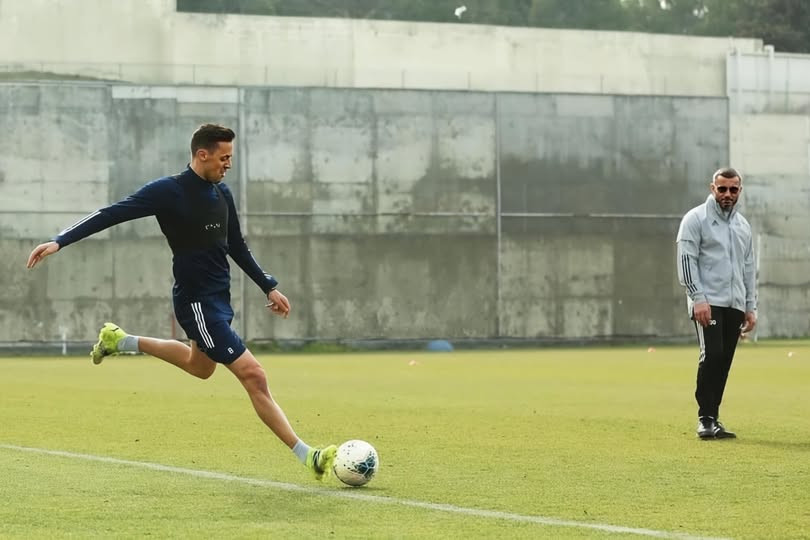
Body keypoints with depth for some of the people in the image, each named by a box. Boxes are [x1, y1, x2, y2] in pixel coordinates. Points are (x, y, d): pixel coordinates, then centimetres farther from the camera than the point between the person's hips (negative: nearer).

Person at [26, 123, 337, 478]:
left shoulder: (222, 195, 6)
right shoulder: (169, 192, -16)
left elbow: (237, 248, 19)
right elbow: (112, 215, -16)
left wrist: (269, 287, 19)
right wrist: (59, 242, -23)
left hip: (218, 299, 9)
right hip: (198, 302, -9)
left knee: (199, 366, 32)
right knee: (253, 376, -14)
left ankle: (119, 341, 45)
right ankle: (308, 456, -12)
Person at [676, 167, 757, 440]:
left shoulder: (743, 225, 18)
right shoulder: (696, 219, -2)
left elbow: (749, 268, 21)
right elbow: (686, 260, -9)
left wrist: (751, 307, 14)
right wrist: (698, 299, -17)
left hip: (735, 305, 6)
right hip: (708, 303, -6)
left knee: (724, 361, 4)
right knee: (711, 356, -16)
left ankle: (712, 419, 9)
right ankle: (706, 419, -13)